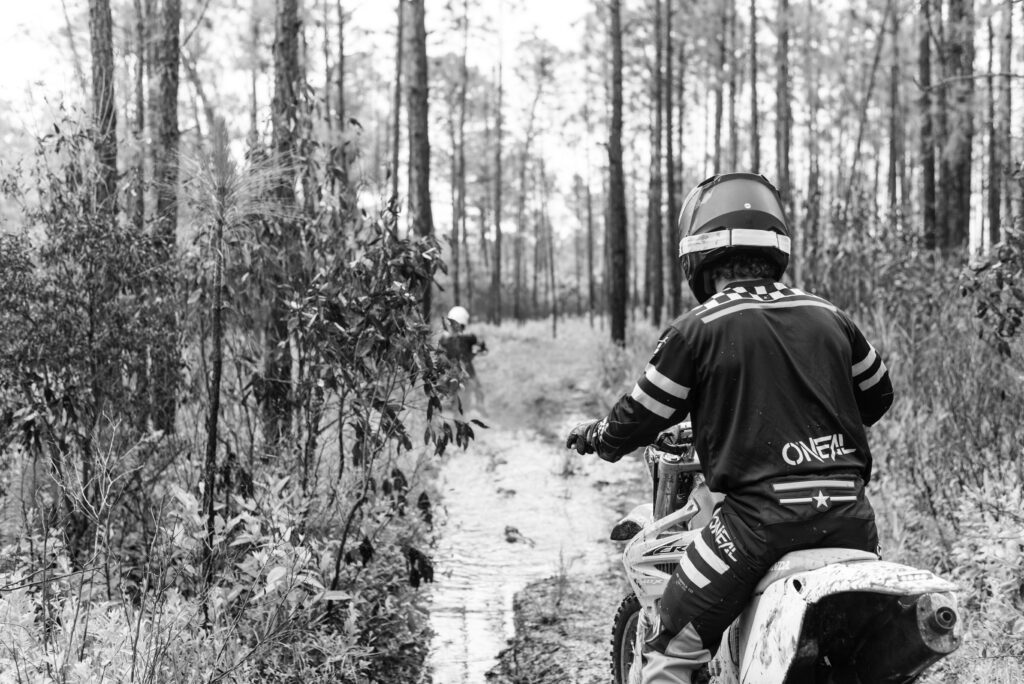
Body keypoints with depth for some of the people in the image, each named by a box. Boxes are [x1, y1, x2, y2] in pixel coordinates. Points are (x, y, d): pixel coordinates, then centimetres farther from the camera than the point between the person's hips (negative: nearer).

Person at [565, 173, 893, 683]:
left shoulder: (698, 330, -2)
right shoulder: (830, 317, 12)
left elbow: (641, 417, 4)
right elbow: (877, 396, 25)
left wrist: (592, 437, 24)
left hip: (760, 513, -5)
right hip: (850, 515, 5)